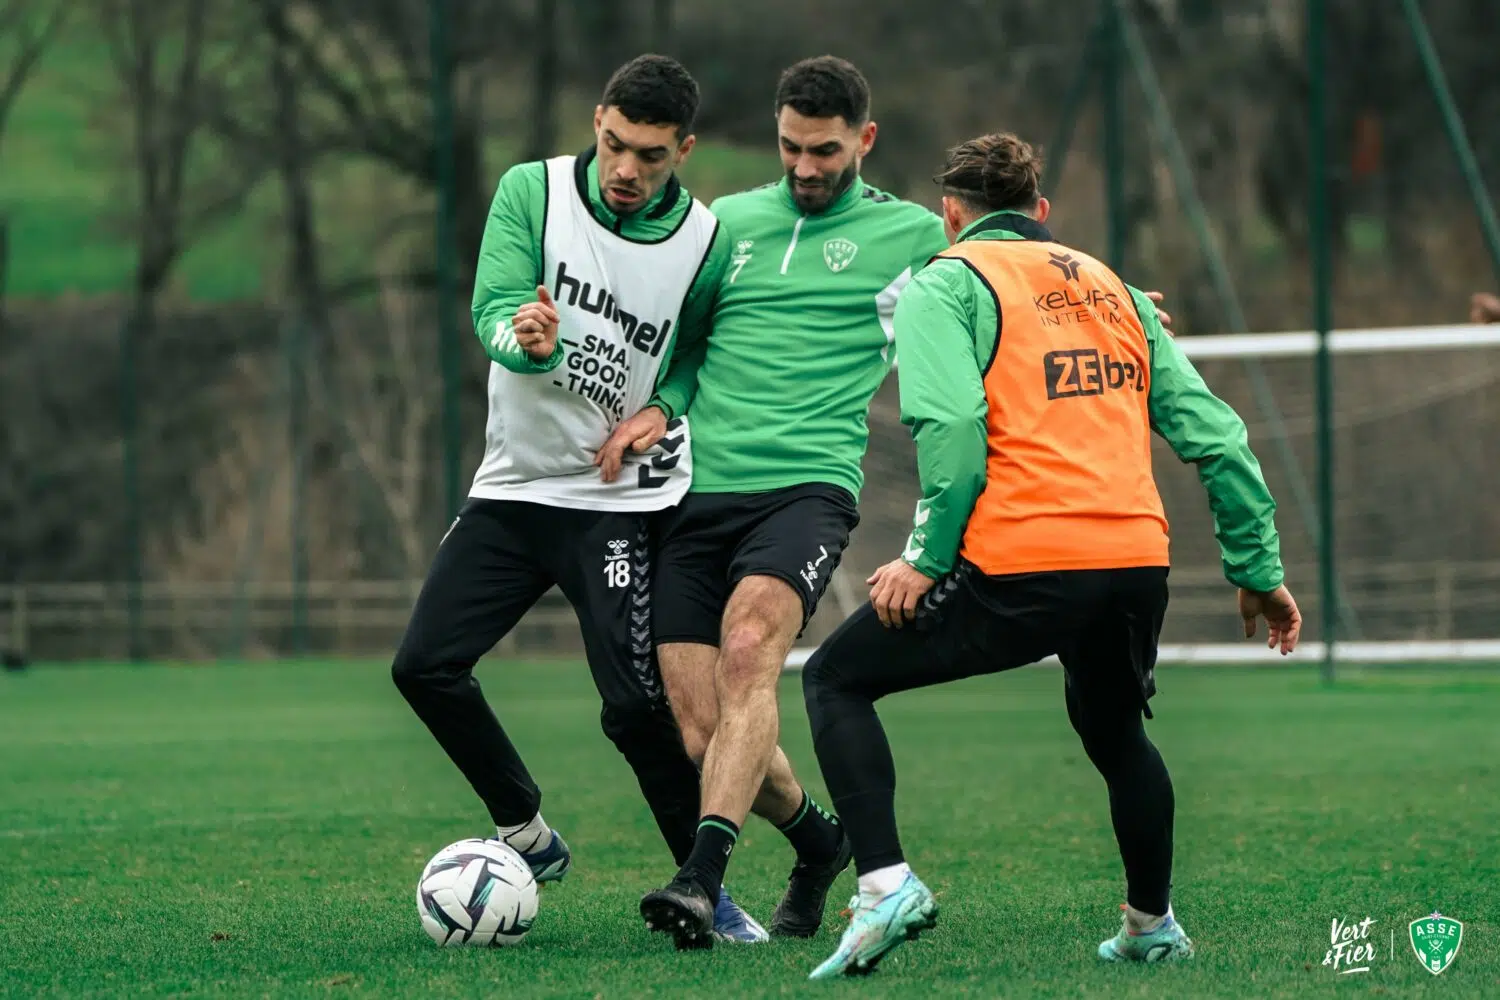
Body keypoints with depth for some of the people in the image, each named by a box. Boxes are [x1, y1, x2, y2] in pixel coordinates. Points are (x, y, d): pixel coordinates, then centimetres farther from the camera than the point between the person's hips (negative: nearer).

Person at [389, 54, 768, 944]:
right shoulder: (533, 192, -8)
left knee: (635, 704, -13)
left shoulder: (707, 242, -8)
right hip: (513, 483, 3)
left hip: (618, 497, -3)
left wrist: (660, 410, -10)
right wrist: (525, 339, -43)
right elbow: (494, 310, -20)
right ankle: (527, 836, 16)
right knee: (425, 665, -5)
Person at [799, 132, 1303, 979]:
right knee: (1114, 729, 33)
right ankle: (1153, 925, 43)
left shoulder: (946, 283, 6)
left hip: (1020, 568, -5)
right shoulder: (1112, 287, 22)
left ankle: (887, 884, -5)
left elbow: (952, 424, -13)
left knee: (836, 679, 11)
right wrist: (1259, 571, 21)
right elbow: (1214, 433, 18)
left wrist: (928, 557, -9)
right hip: (1136, 559, 6)